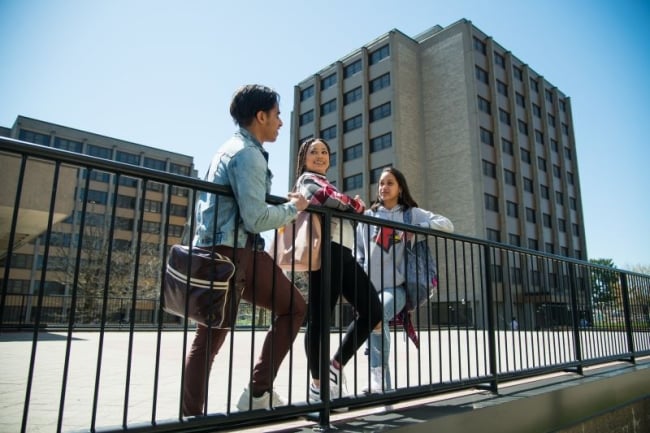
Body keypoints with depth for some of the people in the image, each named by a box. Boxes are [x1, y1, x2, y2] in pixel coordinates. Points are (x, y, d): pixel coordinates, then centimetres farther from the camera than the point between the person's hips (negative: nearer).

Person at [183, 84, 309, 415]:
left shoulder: (229, 149, 21)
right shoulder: (248, 153, -10)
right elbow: (256, 218, -18)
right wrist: (293, 207, -4)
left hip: (211, 251, 10)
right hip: (235, 252, -10)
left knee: (207, 338, 11)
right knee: (294, 308, 5)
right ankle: (258, 392, 6)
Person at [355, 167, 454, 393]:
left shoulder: (412, 214, 7)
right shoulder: (368, 216, 13)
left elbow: (446, 224, -1)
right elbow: (359, 252, 13)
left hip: (396, 285, -3)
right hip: (370, 285, 3)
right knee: (377, 334, -1)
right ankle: (380, 385, 9)